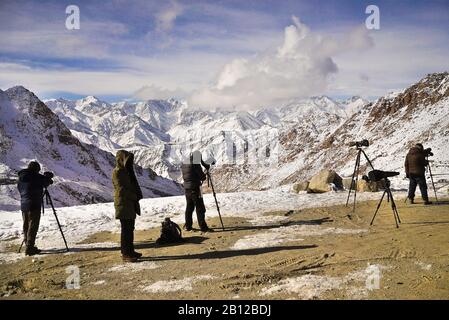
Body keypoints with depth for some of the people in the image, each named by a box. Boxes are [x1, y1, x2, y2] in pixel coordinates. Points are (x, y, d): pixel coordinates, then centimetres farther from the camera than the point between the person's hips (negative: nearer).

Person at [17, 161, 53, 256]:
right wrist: (48, 179, 17)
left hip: (23, 206, 8)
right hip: (34, 205, -8)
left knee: (26, 227, 13)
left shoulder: (21, 177, 11)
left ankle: (28, 246, 21)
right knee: (33, 227, -5)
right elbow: (48, 181, -6)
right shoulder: (36, 176, -12)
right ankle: (29, 248, -6)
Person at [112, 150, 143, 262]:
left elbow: (134, 184, 18)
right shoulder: (117, 172, -13)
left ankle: (130, 251, 21)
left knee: (130, 228, 13)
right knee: (126, 230, -6)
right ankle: (125, 254, 0)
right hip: (123, 205, -9)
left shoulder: (127, 170, 15)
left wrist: (138, 195, 1)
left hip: (131, 204, 9)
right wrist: (134, 196, -11)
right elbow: (121, 189, -18)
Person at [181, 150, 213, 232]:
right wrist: (205, 176, 11)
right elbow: (202, 177, -12)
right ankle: (203, 227, -3)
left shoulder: (183, 165, 9)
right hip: (195, 189, -7)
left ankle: (187, 226, 20)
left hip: (186, 189, 7)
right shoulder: (196, 165, -14)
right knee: (200, 208, -3)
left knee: (189, 207, 15)